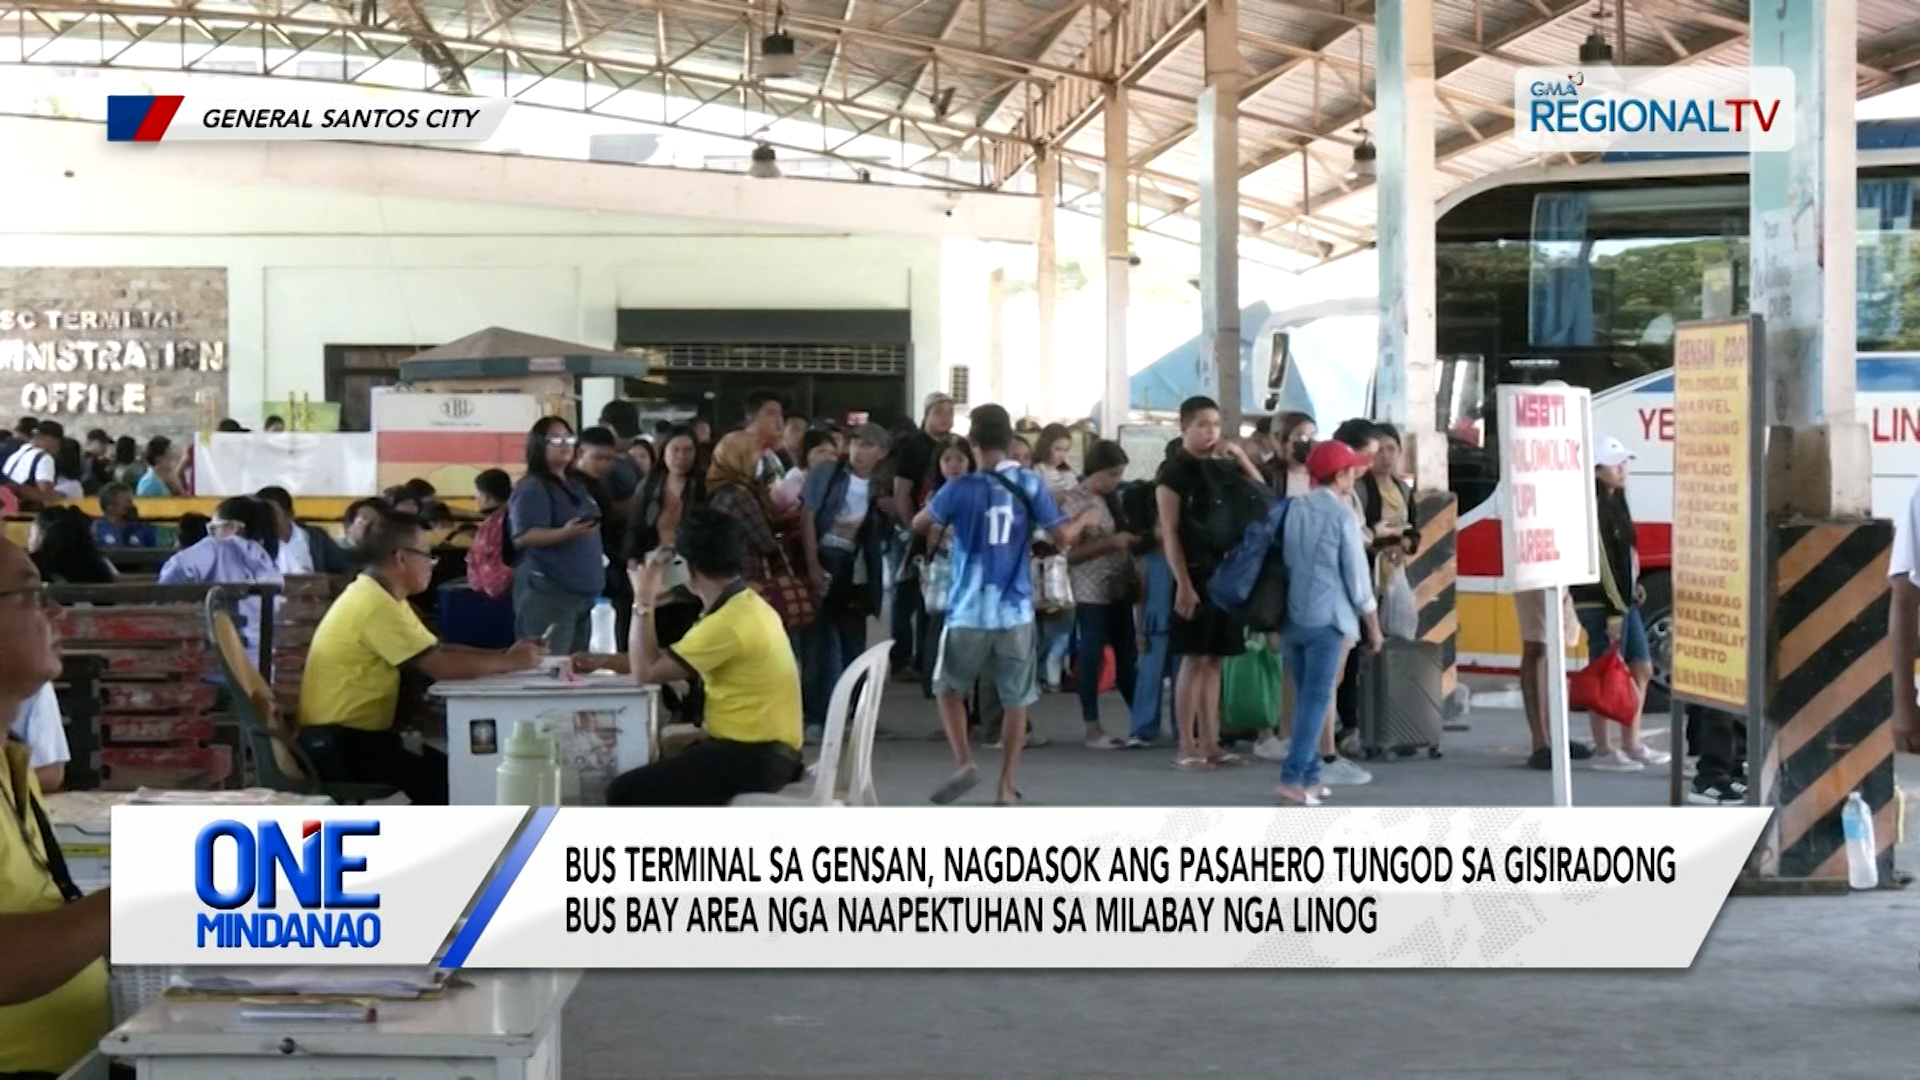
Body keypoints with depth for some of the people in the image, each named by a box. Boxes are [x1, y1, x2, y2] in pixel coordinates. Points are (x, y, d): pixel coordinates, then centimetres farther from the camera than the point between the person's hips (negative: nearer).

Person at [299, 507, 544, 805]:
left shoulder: (382, 596, 11)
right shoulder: (375, 604, -22)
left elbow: (440, 651, 12)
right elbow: (441, 666, -24)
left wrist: (505, 654, -1)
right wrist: (511, 662, -12)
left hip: (355, 734, 10)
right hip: (338, 744, -10)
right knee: (447, 781, -13)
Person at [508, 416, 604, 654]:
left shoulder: (575, 485, 17)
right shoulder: (531, 487, -10)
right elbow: (523, 536, -21)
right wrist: (564, 533, -32)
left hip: (582, 590, 9)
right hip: (548, 592, -9)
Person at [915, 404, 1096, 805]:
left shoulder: (960, 488, -7)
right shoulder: (1030, 485, -3)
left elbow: (918, 524, 6)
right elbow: (1062, 536, 0)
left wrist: (942, 503, 25)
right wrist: (1084, 519, 20)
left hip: (969, 611, -1)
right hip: (1016, 612, 1)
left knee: (949, 688, 16)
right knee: (1016, 701, 10)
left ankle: (964, 763, -3)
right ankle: (1007, 786, 8)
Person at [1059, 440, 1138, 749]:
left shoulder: (1110, 499, 13)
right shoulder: (1074, 502, -10)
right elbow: (1071, 552, -15)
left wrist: (1131, 541, 6)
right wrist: (1111, 542, -20)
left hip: (1120, 589, 7)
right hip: (1092, 594, -7)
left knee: (1127, 656, 10)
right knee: (1092, 658, -2)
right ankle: (1093, 729, 4)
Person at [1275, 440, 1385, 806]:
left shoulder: (1293, 509, 8)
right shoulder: (1343, 515, -8)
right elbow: (1357, 576, -6)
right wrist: (1373, 626, 4)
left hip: (1290, 617, 6)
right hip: (1326, 619, -6)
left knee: (1305, 697, 14)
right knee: (1317, 698, -4)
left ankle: (1308, 777, 15)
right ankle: (1293, 779, -11)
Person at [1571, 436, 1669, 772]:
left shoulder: (1615, 503, 14)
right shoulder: (1594, 508, -16)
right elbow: (1600, 562, -20)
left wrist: (1633, 589, 12)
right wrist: (1613, 611, -21)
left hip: (1622, 600, 10)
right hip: (1600, 604, -10)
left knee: (1642, 669, 14)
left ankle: (1631, 744, 23)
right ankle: (1603, 752, 5)